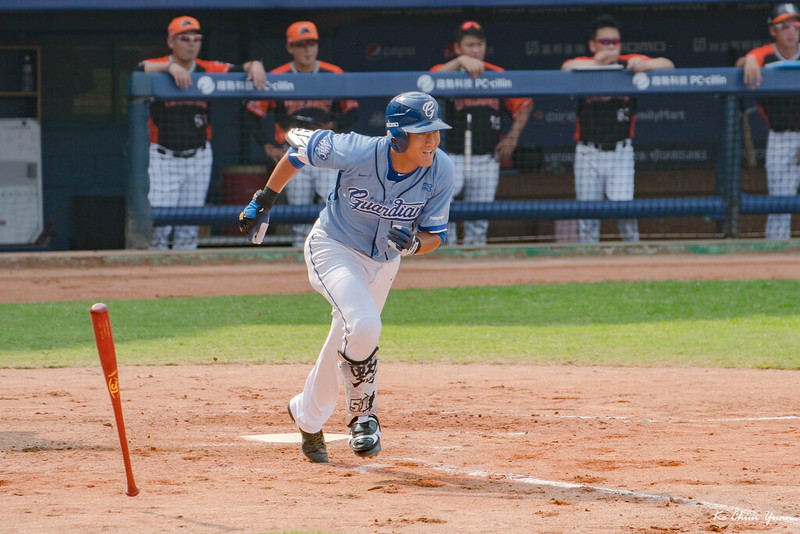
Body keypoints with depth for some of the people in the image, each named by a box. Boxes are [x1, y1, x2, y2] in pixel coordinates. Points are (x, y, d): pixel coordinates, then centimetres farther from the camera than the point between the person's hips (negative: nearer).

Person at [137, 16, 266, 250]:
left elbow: (238, 70, -5)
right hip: (164, 158, -3)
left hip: (198, 158, 3)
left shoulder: (208, 70, 2)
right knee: (158, 222, -9)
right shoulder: (158, 67, -7)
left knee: (189, 228, 9)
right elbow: (140, 70, -27)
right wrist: (170, 66, -42)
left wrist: (255, 66, -27)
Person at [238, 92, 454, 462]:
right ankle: (363, 414, -7)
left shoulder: (441, 171, -21)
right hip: (334, 248, -5)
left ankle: (307, 416, 44)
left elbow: (435, 235, -10)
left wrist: (413, 244, -34)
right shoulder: (358, 152, -31)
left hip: (383, 261, 5)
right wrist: (263, 201, -5)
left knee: (346, 344, 18)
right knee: (364, 325, -29)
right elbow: (300, 144, -13)